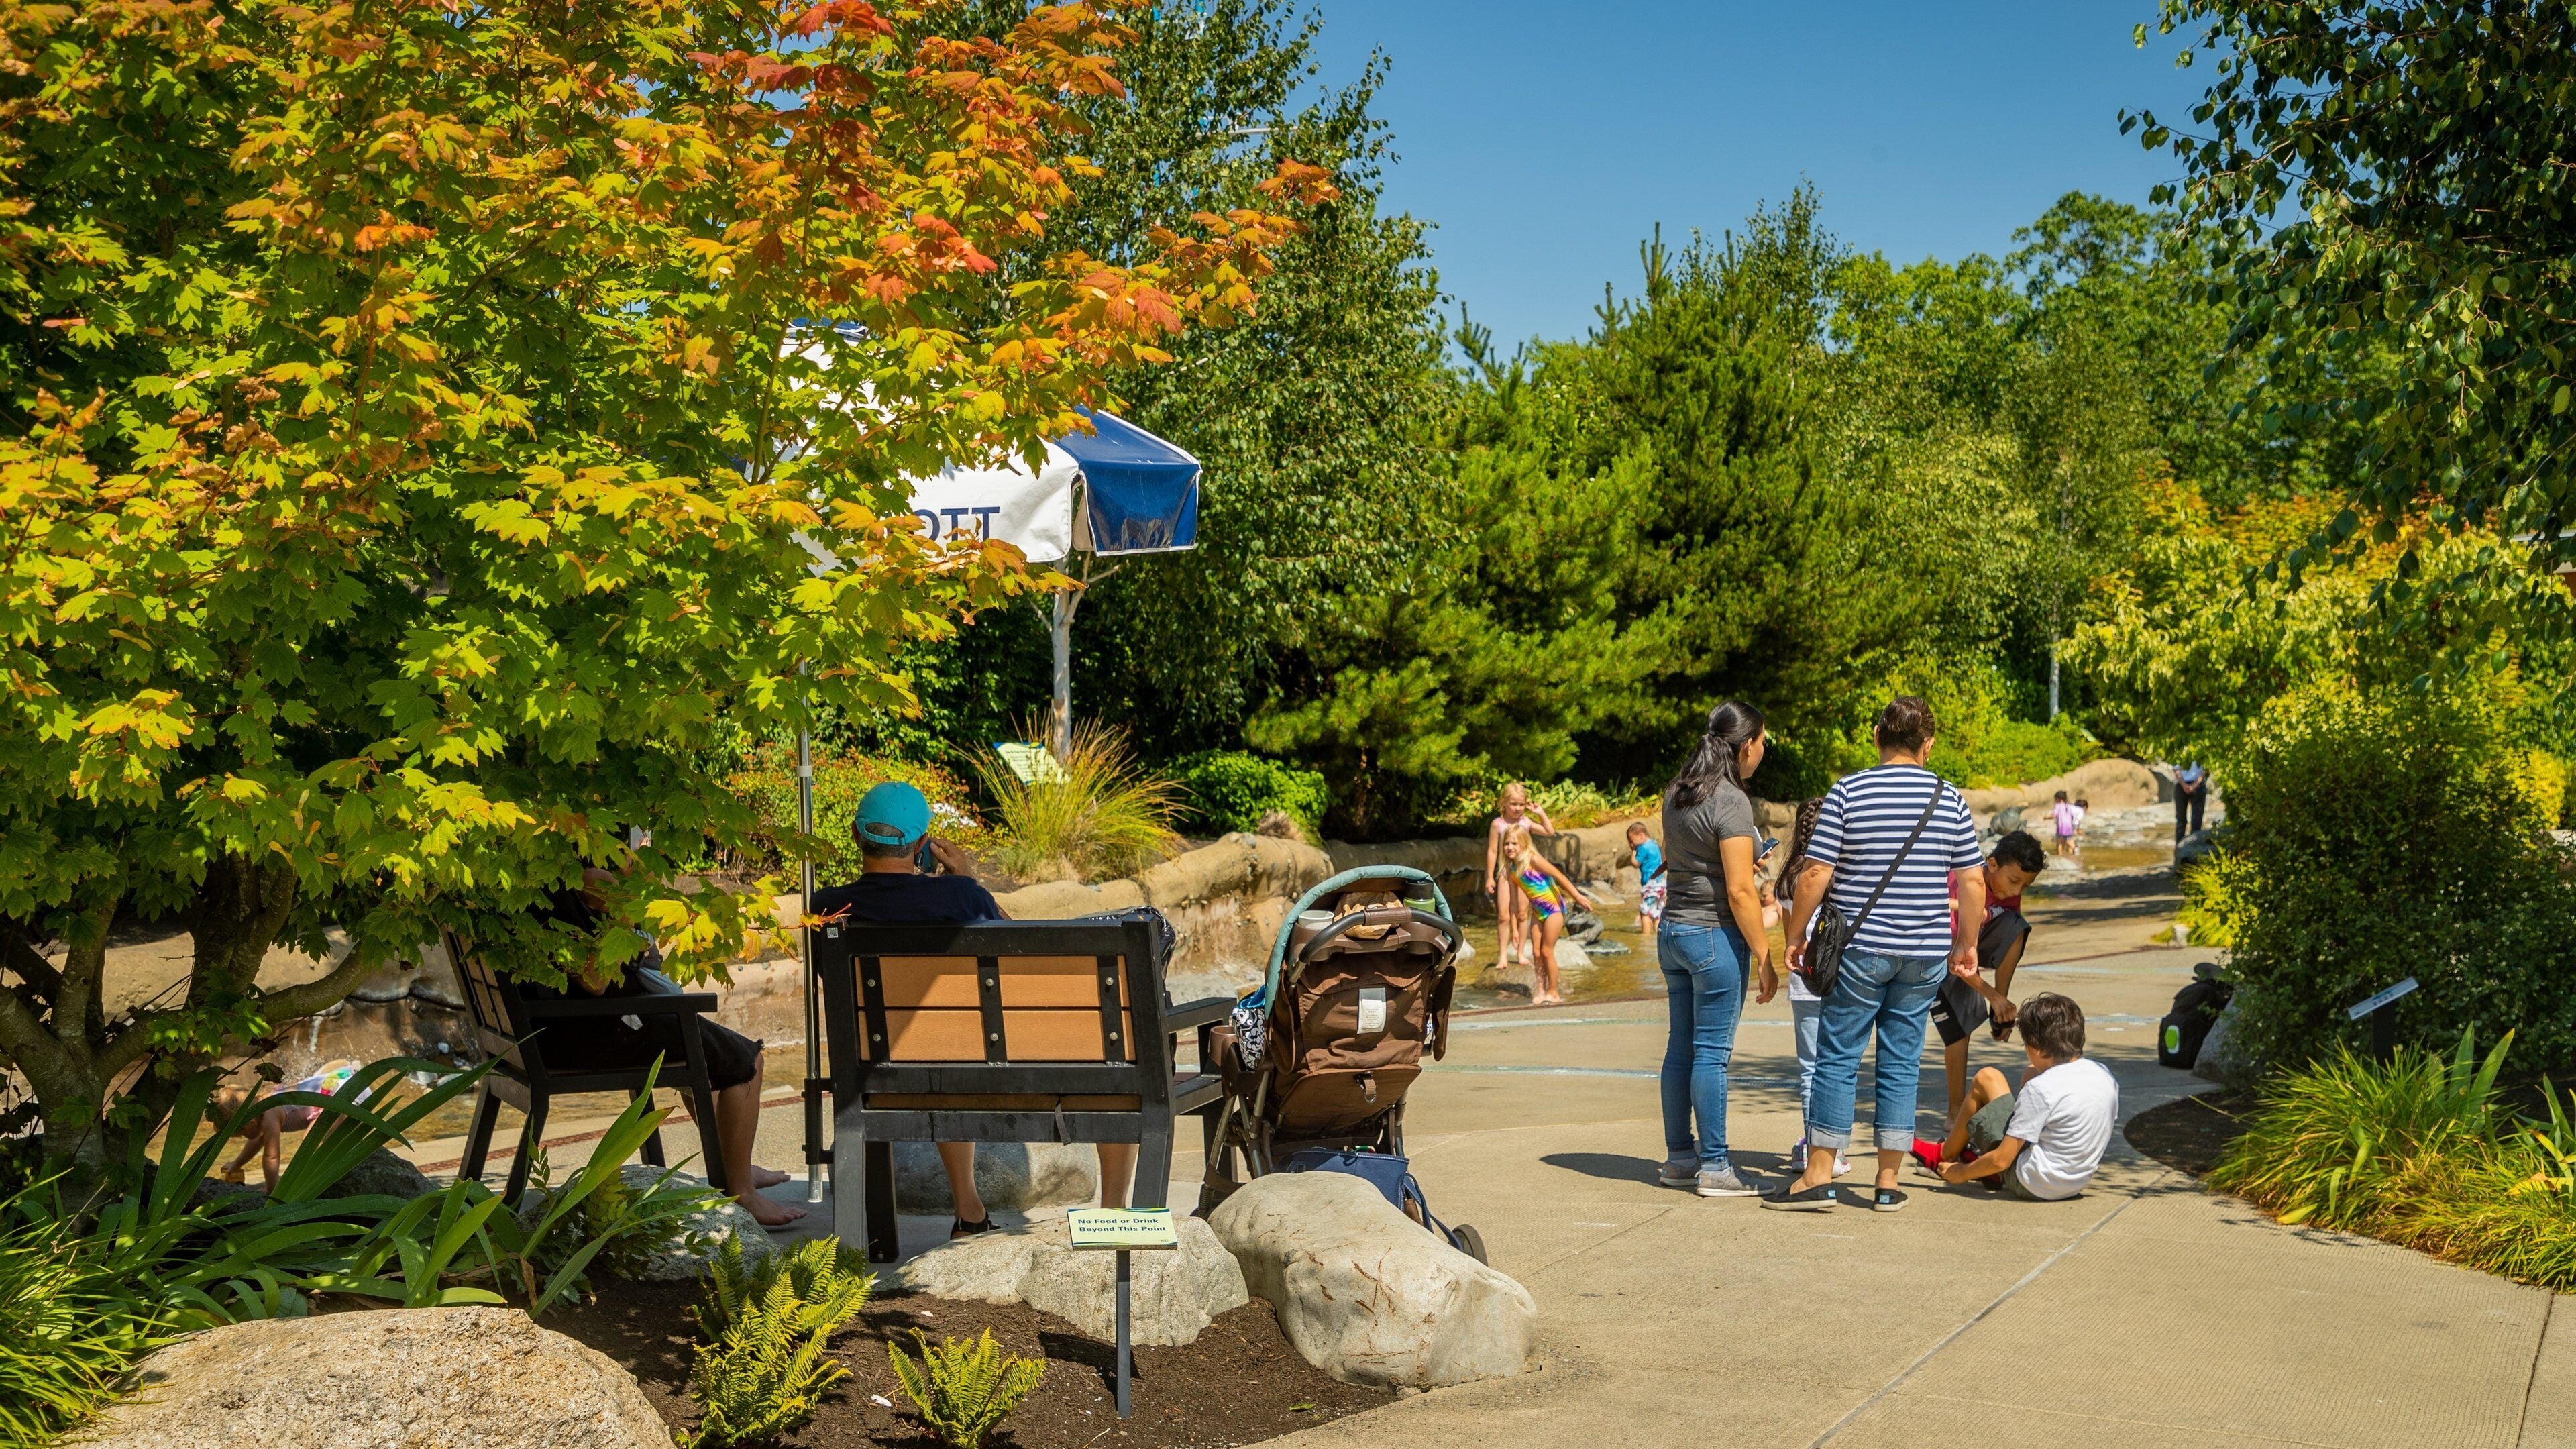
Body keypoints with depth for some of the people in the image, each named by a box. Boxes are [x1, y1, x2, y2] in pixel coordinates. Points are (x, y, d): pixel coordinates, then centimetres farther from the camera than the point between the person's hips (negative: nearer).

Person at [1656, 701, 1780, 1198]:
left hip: (1673, 930, 8)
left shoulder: (1677, 793, 9)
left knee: (1681, 1047, 13)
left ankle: (1679, 1157, 20)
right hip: (1715, 935, -8)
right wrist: (1765, 957, -14)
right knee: (1711, 1051, -3)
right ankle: (1713, 1166, 2)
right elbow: (1739, 891, -19)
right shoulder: (1730, 801, -16)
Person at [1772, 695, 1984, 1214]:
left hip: (1861, 950, -3)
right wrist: (1967, 944, 17)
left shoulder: (1847, 792, -5)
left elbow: (1816, 874, -8)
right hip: (1925, 954, 3)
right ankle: (1888, 1184, 11)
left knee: (1837, 1059, 3)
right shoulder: (1949, 799, 4)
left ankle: (1818, 1178, 4)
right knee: (1902, 1064, 8)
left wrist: (1795, 935, 2)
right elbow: (1973, 883, 5)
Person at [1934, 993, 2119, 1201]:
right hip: (2077, 1183, 7)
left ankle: (1947, 1156, 25)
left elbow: (2002, 1160, -23)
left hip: (2030, 1186, -7)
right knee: (2030, 1075, 17)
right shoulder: (2103, 1075, -4)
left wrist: (1961, 1173, -2)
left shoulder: (2040, 1089, -25)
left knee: (1987, 1078, 5)